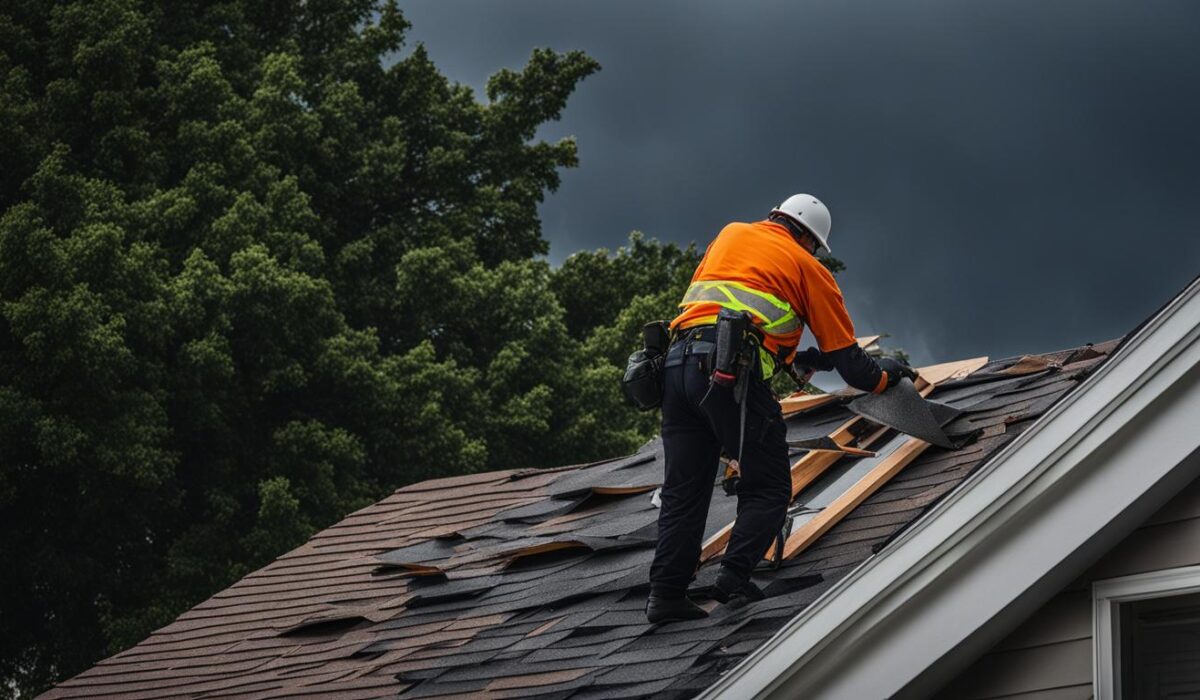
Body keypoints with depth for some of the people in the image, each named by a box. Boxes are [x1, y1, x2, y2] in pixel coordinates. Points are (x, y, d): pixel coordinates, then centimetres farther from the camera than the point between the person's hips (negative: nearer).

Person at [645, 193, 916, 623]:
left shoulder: (730, 234, 29)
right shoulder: (807, 267, 13)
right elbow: (845, 355, 15)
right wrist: (885, 377, 34)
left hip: (678, 360, 6)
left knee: (683, 491, 9)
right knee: (768, 489, 5)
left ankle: (666, 592, 1)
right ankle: (734, 577, -12)